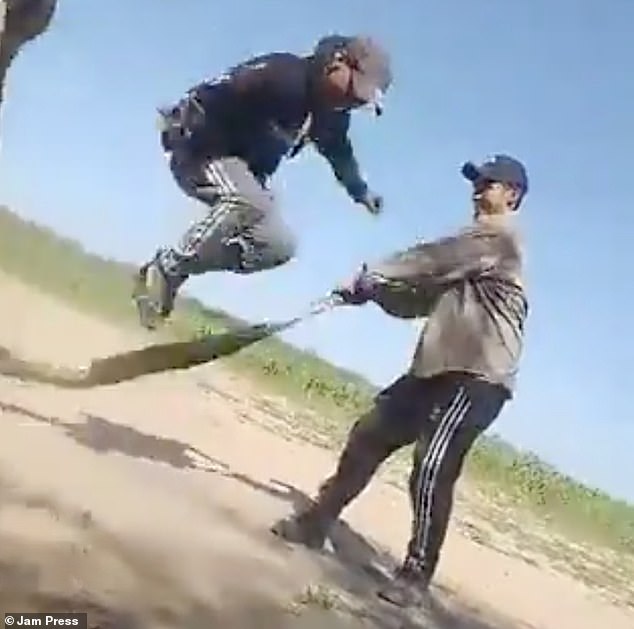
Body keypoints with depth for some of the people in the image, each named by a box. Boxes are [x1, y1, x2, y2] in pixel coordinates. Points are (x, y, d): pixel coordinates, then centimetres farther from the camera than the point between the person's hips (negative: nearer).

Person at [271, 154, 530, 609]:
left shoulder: (499, 234, -5)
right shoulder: (475, 246, 25)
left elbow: (433, 260, -16)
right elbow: (423, 298, 18)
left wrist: (372, 276, -11)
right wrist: (376, 290, 3)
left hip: (479, 378, -10)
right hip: (436, 369, 10)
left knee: (433, 469, -19)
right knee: (368, 437, 9)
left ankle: (417, 576, -10)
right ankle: (316, 522, 20)